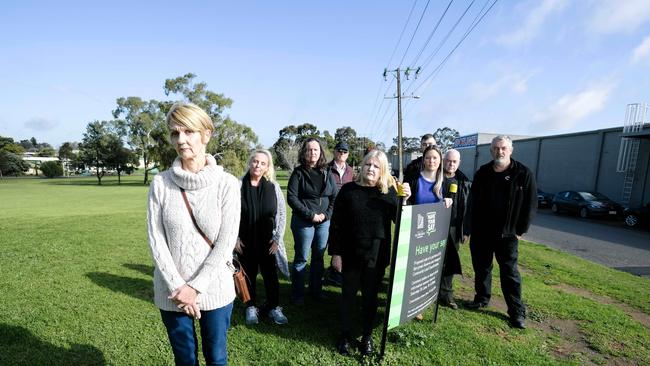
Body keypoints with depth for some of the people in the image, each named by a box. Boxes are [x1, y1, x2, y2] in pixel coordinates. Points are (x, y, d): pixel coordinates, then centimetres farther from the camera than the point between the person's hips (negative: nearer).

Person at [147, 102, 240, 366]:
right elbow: (156, 239, -5)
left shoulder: (227, 183, -11)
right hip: (172, 291, 2)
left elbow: (226, 242, -12)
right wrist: (178, 286, -10)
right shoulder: (160, 183, -5)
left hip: (214, 289, -1)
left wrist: (196, 287, -12)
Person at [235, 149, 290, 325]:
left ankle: (274, 307, 29)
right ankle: (251, 307, 34)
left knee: (271, 275, 11)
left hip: (268, 241, 1)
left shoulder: (273, 186, -4)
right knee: (249, 275, 15)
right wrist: (235, 238, -5)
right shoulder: (239, 185, -9)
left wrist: (277, 238, -3)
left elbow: (282, 213, 0)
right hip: (245, 241, 0)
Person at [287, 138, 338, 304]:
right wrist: (310, 215, -15)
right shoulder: (298, 173, -5)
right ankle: (297, 294, 21)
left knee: (319, 258, 14)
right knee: (301, 258, 6)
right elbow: (292, 197, -12)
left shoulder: (327, 173, 6)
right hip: (303, 222, -4)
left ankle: (316, 289, 31)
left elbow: (335, 196, 7)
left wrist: (326, 214, -8)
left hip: (324, 222, 4)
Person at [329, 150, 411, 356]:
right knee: (348, 295, 14)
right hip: (351, 254, -1)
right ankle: (345, 334, 35)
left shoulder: (389, 192, -1)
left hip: (377, 255, 1)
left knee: (370, 296, 16)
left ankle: (367, 335, 36)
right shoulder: (349, 190, -6)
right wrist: (335, 252, -7)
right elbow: (336, 224, -5)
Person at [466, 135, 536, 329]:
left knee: (510, 272, 3)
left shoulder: (523, 173, -6)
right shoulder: (482, 173, 3)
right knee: (481, 268, 14)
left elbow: (530, 204, -4)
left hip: (507, 234, -3)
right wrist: (473, 228, 5)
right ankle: (482, 298, 32)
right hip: (481, 232, 3)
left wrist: (520, 230, -5)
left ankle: (517, 312, 16)